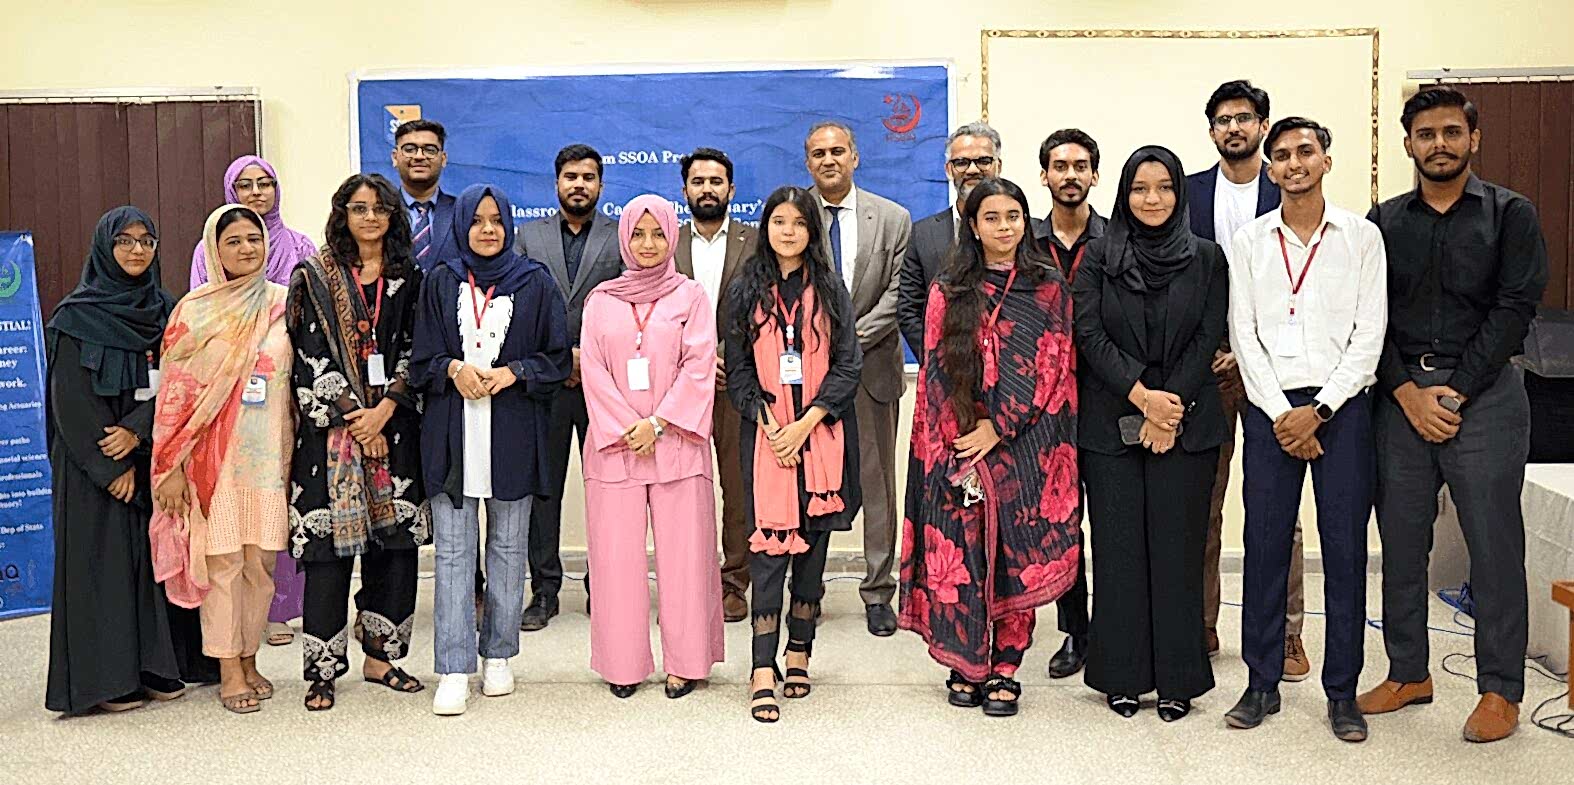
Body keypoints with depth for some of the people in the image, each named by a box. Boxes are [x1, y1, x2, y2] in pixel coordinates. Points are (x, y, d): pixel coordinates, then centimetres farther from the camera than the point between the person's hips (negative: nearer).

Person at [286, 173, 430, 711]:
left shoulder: (407, 279, 11)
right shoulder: (315, 278, 3)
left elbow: (414, 351, 5)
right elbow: (312, 356, -4)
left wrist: (385, 409, -9)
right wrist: (352, 416, -10)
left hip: (392, 423, 3)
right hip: (330, 426, -3)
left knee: (394, 539, 4)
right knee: (330, 544, -4)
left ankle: (380, 655, 16)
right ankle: (323, 668, 5)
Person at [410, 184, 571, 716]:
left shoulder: (535, 283, 5)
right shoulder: (440, 283, 8)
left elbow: (558, 359, 3)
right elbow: (420, 361, 7)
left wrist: (511, 373, -12)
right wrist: (453, 369, -13)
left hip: (513, 431, 0)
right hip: (452, 432, 0)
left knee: (508, 546, 9)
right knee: (453, 550, -1)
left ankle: (498, 656, 22)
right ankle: (453, 670, 3)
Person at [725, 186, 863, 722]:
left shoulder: (831, 289, 8)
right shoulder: (746, 290, 8)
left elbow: (848, 365, 1)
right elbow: (739, 370, 5)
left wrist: (805, 424, -9)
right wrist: (769, 424, -9)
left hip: (822, 432, 1)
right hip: (766, 432, -1)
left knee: (814, 540, 5)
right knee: (770, 542, -8)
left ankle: (799, 654, 17)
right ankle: (763, 672, -8)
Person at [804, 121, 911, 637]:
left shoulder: (893, 219, 5)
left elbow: (898, 293, -1)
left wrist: (853, 336, -12)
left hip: (871, 365, 1)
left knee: (877, 482, 6)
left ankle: (878, 592, 16)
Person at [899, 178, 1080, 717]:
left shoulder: (1048, 288, 6)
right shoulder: (948, 292, 9)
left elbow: (1050, 367, -2)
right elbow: (936, 369, 5)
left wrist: (997, 428, -10)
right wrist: (959, 438, -6)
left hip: (1023, 444, -1)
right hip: (957, 444, 1)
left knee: (1016, 558, 1)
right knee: (959, 555, -1)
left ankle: (1004, 671, 11)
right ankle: (965, 665, 13)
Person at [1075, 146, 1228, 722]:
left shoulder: (1205, 258, 7)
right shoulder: (1099, 259, 5)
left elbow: (1208, 339, 1)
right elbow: (1090, 336, -3)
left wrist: (1172, 407, -10)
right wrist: (1142, 396, -13)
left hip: (1186, 423, 0)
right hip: (1111, 425, 0)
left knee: (1177, 545, 2)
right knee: (1118, 545, 3)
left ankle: (1177, 679, 12)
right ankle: (1123, 675, 13)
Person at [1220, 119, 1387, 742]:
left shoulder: (1362, 236, 4)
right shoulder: (1249, 242, 8)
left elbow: (1370, 334, -1)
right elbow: (1243, 333, 3)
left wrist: (1318, 410, -9)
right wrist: (1281, 413, -7)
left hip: (1341, 404, -1)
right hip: (1270, 407, 1)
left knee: (1345, 549, 2)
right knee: (1265, 544, 3)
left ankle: (1342, 692, 14)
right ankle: (1262, 683, 15)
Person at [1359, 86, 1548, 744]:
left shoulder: (1510, 215, 3)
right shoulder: (1383, 222, 10)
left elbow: (1515, 308, -5)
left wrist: (1454, 390, -12)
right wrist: (1407, 391, -7)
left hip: (1483, 393, -3)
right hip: (1400, 397, 3)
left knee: (1494, 545, 0)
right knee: (1400, 542, 7)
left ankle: (1501, 689, 12)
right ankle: (1409, 673, 21)